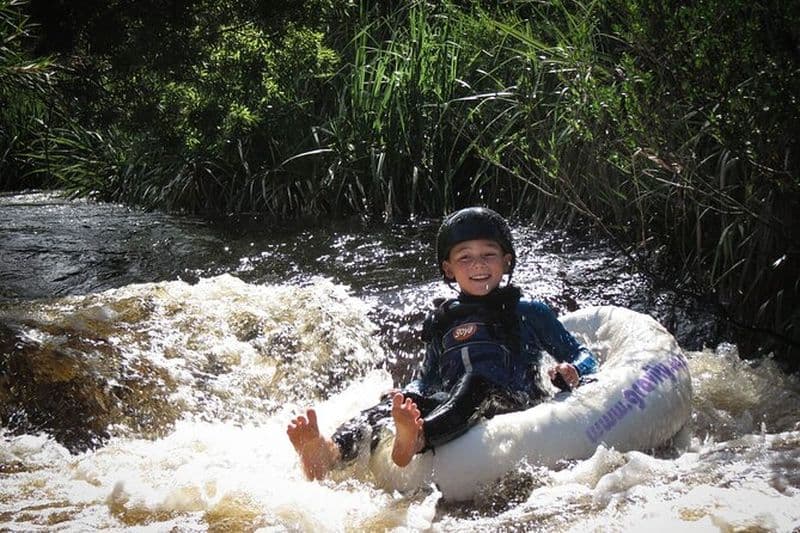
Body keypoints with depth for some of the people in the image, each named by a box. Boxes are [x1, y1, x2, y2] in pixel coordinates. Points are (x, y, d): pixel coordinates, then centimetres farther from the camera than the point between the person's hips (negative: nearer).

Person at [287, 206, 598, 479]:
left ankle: (417, 438, -65)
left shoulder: (530, 313, 17)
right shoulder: (443, 323, 25)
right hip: (451, 410, 3)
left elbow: (581, 356, 18)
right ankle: (330, 452, -55)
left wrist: (572, 374, -6)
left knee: (475, 383, -35)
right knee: (402, 401, -26)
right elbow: (426, 381, 29)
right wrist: (405, 395, 6)